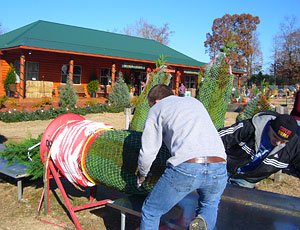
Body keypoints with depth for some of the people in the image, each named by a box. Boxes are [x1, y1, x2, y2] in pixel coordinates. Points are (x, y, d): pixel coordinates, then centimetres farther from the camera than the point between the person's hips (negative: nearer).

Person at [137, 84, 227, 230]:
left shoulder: (157, 108, 17)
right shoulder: (195, 102, 31)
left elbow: (148, 152, 12)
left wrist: (142, 175, 30)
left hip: (185, 168, -4)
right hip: (219, 168, 5)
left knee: (150, 212, 16)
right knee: (210, 204, 33)